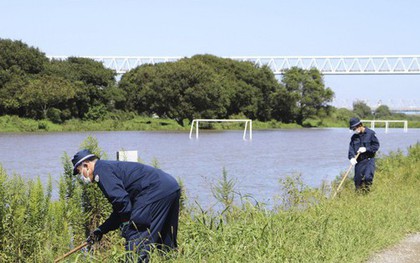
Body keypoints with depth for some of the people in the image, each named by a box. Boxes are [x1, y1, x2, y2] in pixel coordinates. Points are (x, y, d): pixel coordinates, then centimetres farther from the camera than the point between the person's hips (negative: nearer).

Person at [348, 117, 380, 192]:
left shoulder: (370, 133, -5)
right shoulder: (354, 137, 8)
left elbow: (376, 145, -5)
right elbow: (351, 148, 1)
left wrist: (366, 149, -17)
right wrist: (352, 157, -17)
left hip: (369, 160, -5)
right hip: (358, 161, 5)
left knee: (367, 177, -22)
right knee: (357, 180, 6)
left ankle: (366, 191, -3)